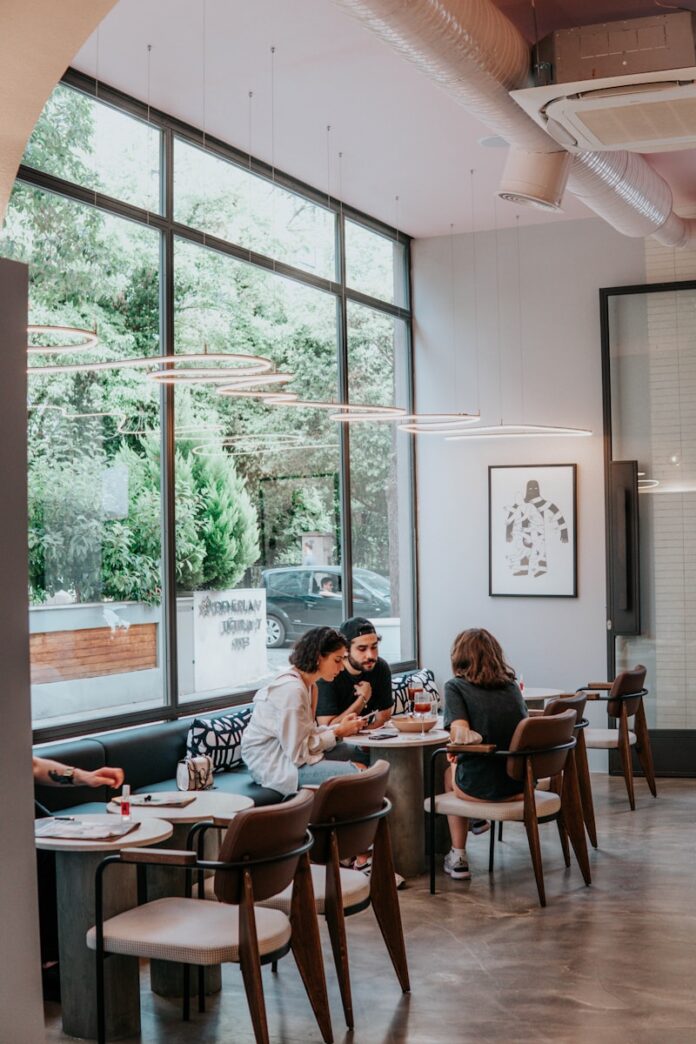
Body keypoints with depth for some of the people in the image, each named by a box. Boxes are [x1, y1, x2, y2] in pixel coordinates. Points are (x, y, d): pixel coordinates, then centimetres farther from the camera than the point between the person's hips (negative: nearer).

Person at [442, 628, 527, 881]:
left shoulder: (456, 687, -5)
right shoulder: (511, 685, 9)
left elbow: (464, 735, -19)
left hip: (481, 788, -4)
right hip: (520, 786, 4)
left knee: (450, 772, 31)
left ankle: (458, 857, 32)